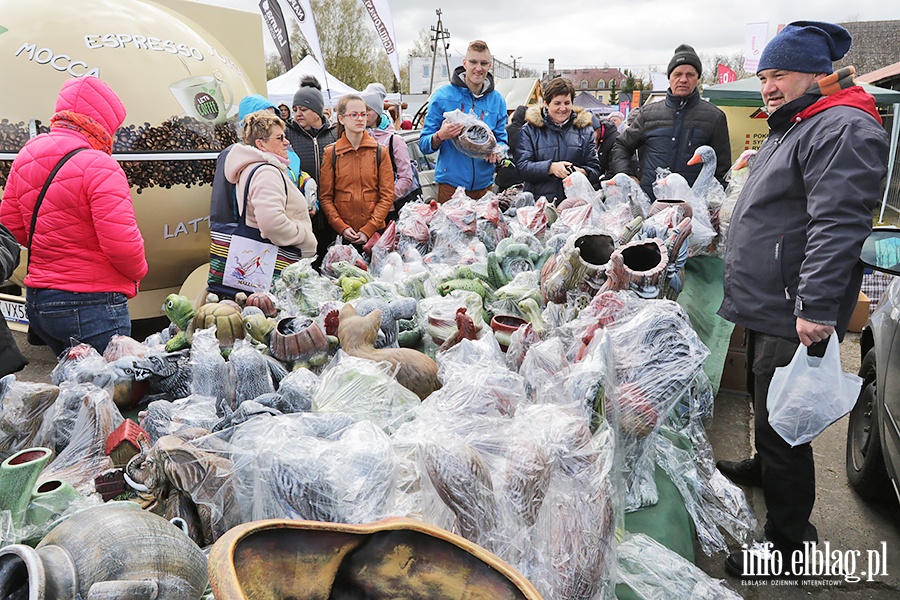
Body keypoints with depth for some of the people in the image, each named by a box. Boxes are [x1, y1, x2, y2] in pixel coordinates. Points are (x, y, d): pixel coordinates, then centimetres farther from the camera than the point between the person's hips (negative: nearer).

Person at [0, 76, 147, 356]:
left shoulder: (26, 157, 7)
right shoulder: (99, 167, -18)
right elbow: (122, 243, -23)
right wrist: (138, 271, -3)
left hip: (36, 301, 8)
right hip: (91, 306, -8)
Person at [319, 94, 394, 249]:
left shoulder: (379, 151, 4)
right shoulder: (331, 153, 3)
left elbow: (387, 195, 0)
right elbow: (325, 197, 1)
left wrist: (368, 229, -9)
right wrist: (341, 227, -12)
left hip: (374, 232, 0)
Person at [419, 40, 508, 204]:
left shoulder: (497, 100, 6)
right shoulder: (443, 96, -4)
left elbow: (502, 139, 9)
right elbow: (424, 144, -4)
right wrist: (441, 136, -25)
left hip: (483, 183, 3)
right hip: (450, 184, -3)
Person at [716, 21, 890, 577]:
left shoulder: (843, 130, -15)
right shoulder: (792, 126, 20)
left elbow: (837, 226, -26)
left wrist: (816, 307, -30)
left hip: (794, 317, -10)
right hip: (768, 305, 10)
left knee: (783, 426, -3)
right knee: (767, 407, 26)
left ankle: (790, 540, 9)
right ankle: (764, 467, 47)